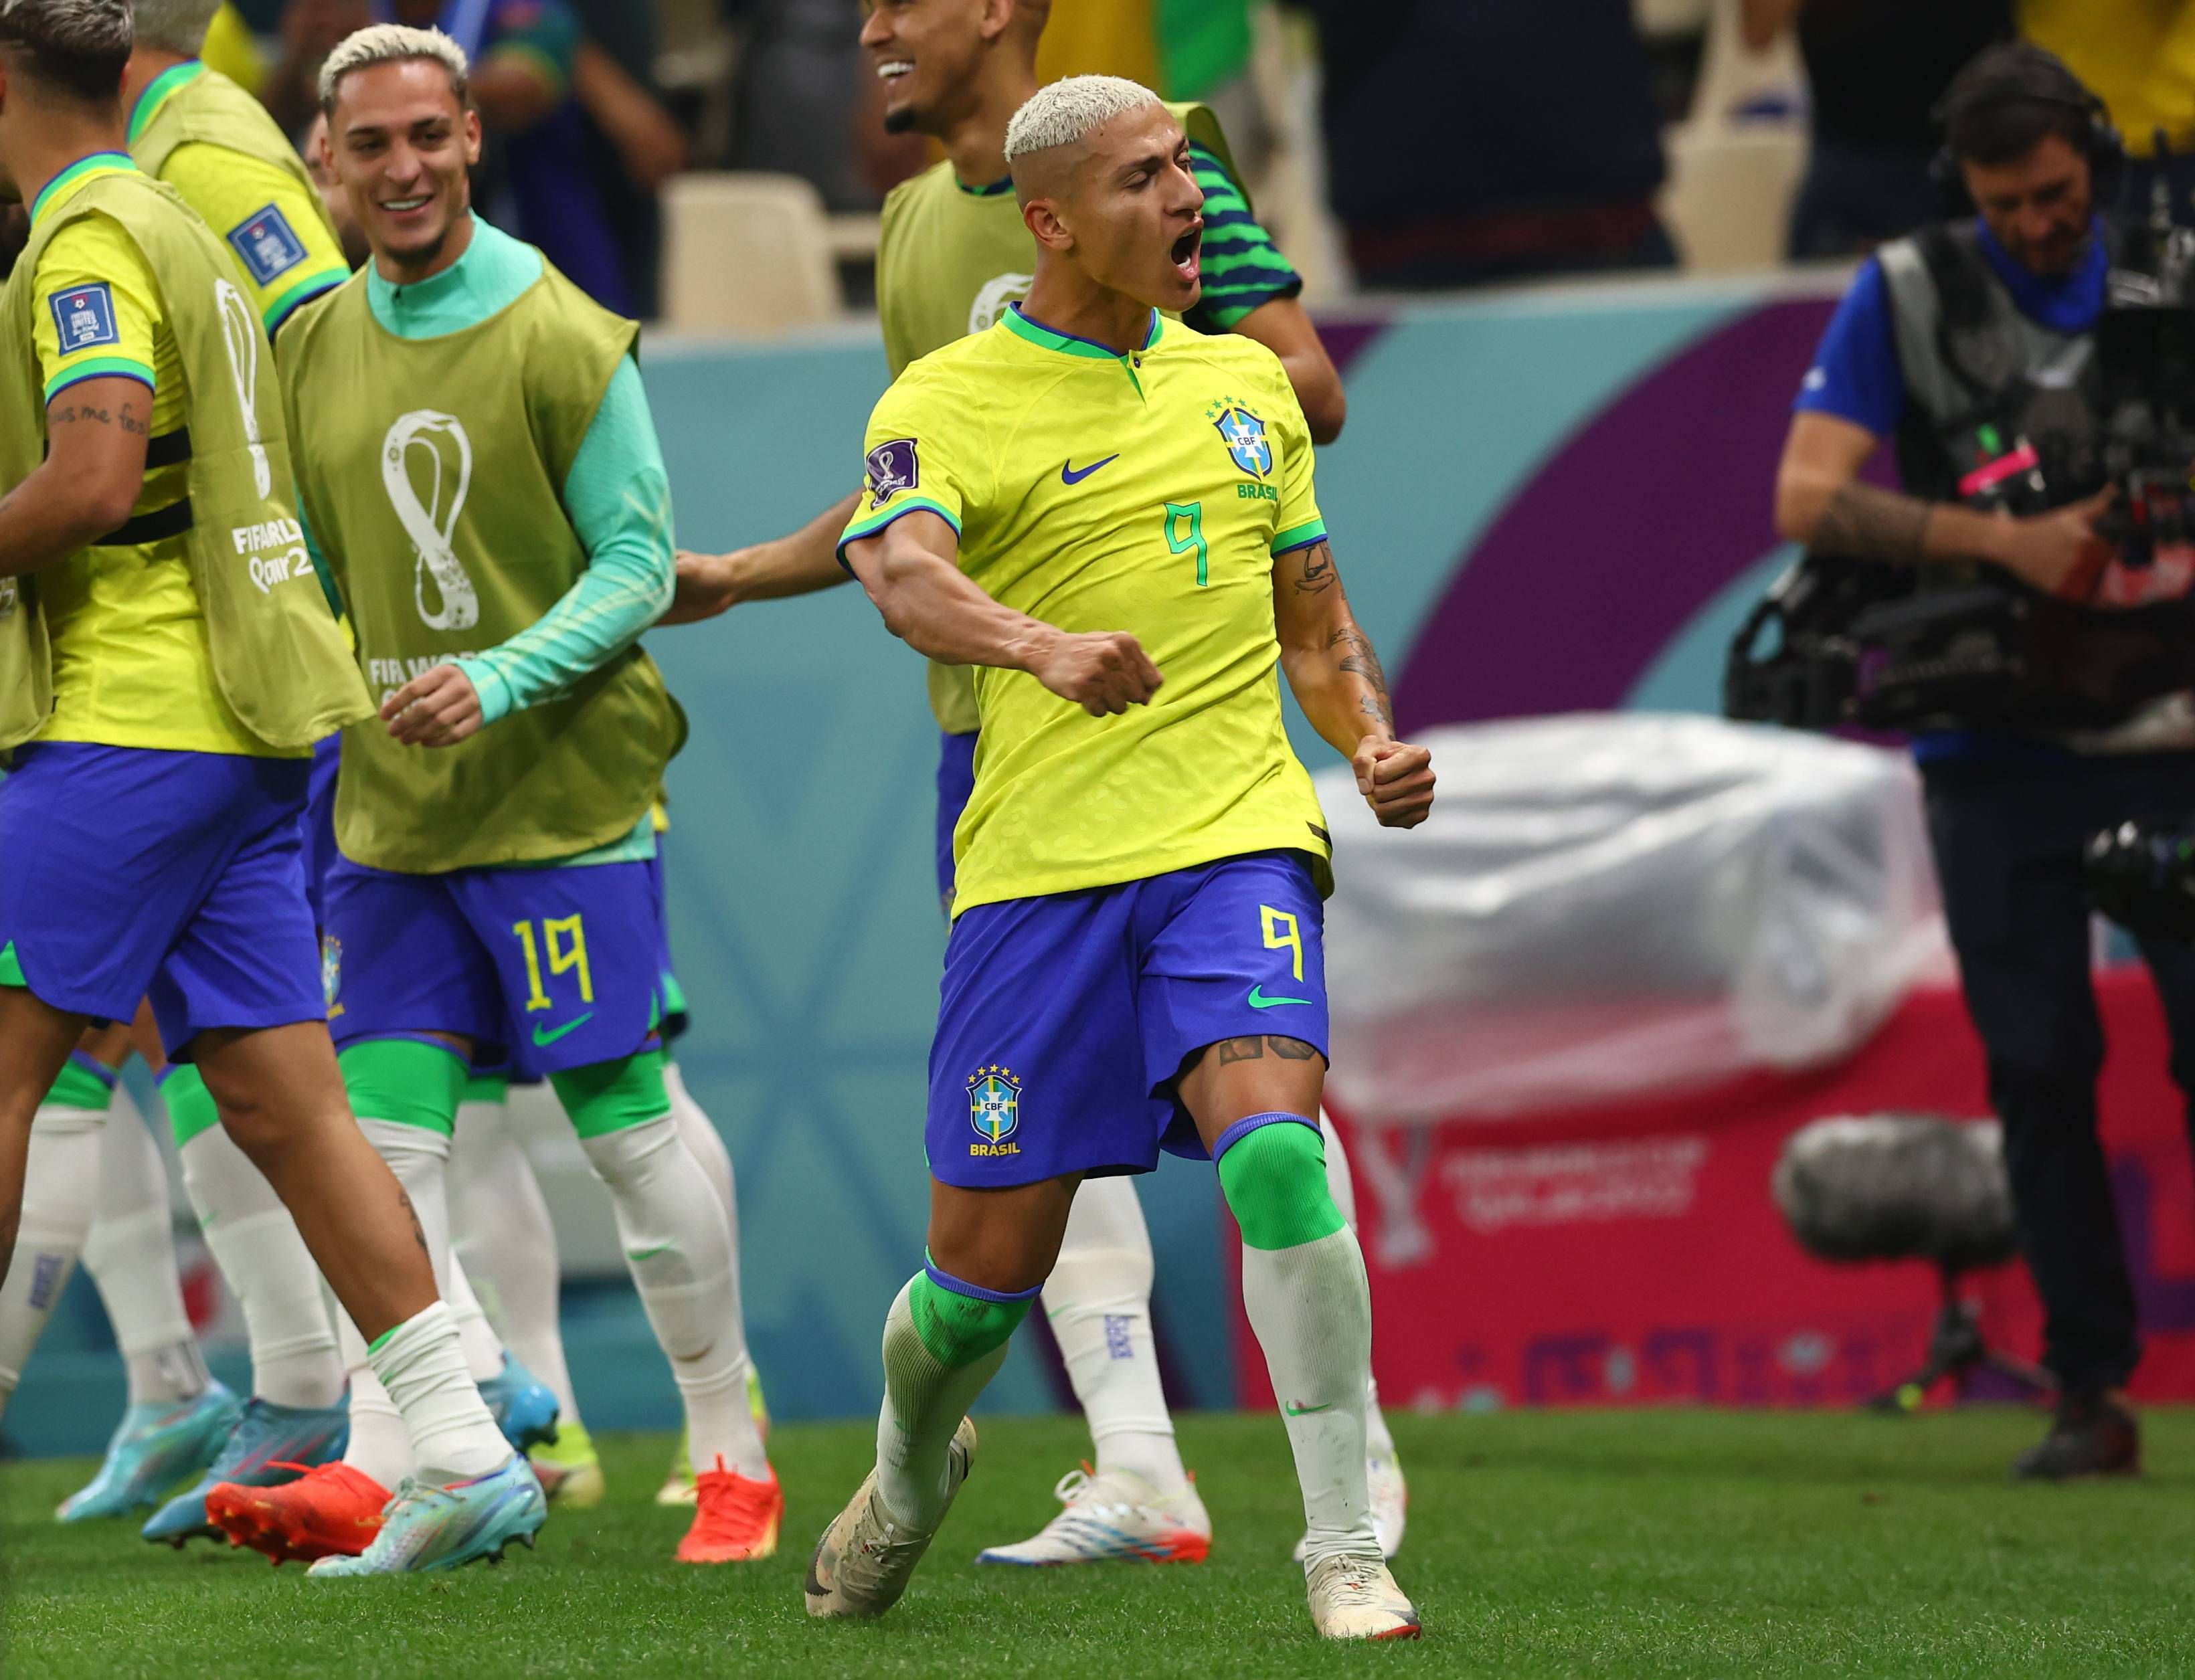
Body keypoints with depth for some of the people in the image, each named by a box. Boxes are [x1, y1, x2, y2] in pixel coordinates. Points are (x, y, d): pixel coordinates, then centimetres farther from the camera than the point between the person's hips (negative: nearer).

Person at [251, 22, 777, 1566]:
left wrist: (504, 681, -21)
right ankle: (380, 1464, -7)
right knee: (390, 1131, -3)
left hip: (564, 800, -5)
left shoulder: (563, 340, -9)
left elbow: (641, 565, -9)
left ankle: (735, 1451, 12)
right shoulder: (315, 350, 8)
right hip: (394, 810, 5)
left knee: (625, 1123, -1)